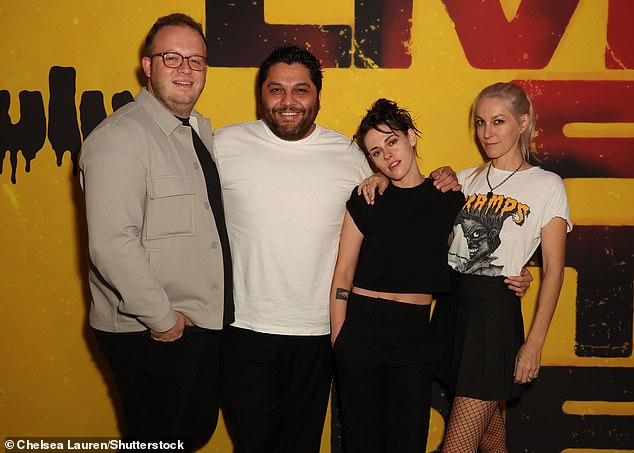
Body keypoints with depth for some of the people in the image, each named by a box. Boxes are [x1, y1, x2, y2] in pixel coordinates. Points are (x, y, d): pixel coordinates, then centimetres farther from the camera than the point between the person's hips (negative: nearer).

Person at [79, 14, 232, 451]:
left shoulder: (201, 129, 11)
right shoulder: (121, 136, -17)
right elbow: (112, 245, -26)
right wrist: (162, 319, -20)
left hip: (206, 322, 8)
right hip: (148, 335, -8)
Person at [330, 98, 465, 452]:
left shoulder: (449, 200, 4)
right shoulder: (365, 200, 0)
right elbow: (343, 275, 0)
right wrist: (338, 341, -3)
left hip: (415, 333, 1)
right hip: (361, 327, -1)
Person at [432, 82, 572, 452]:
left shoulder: (547, 186, -2)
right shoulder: (466, 179, 12)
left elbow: (553, 269, -4)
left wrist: (534, 343, -9)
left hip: (496, 308, -5)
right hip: (451, 303, 5)